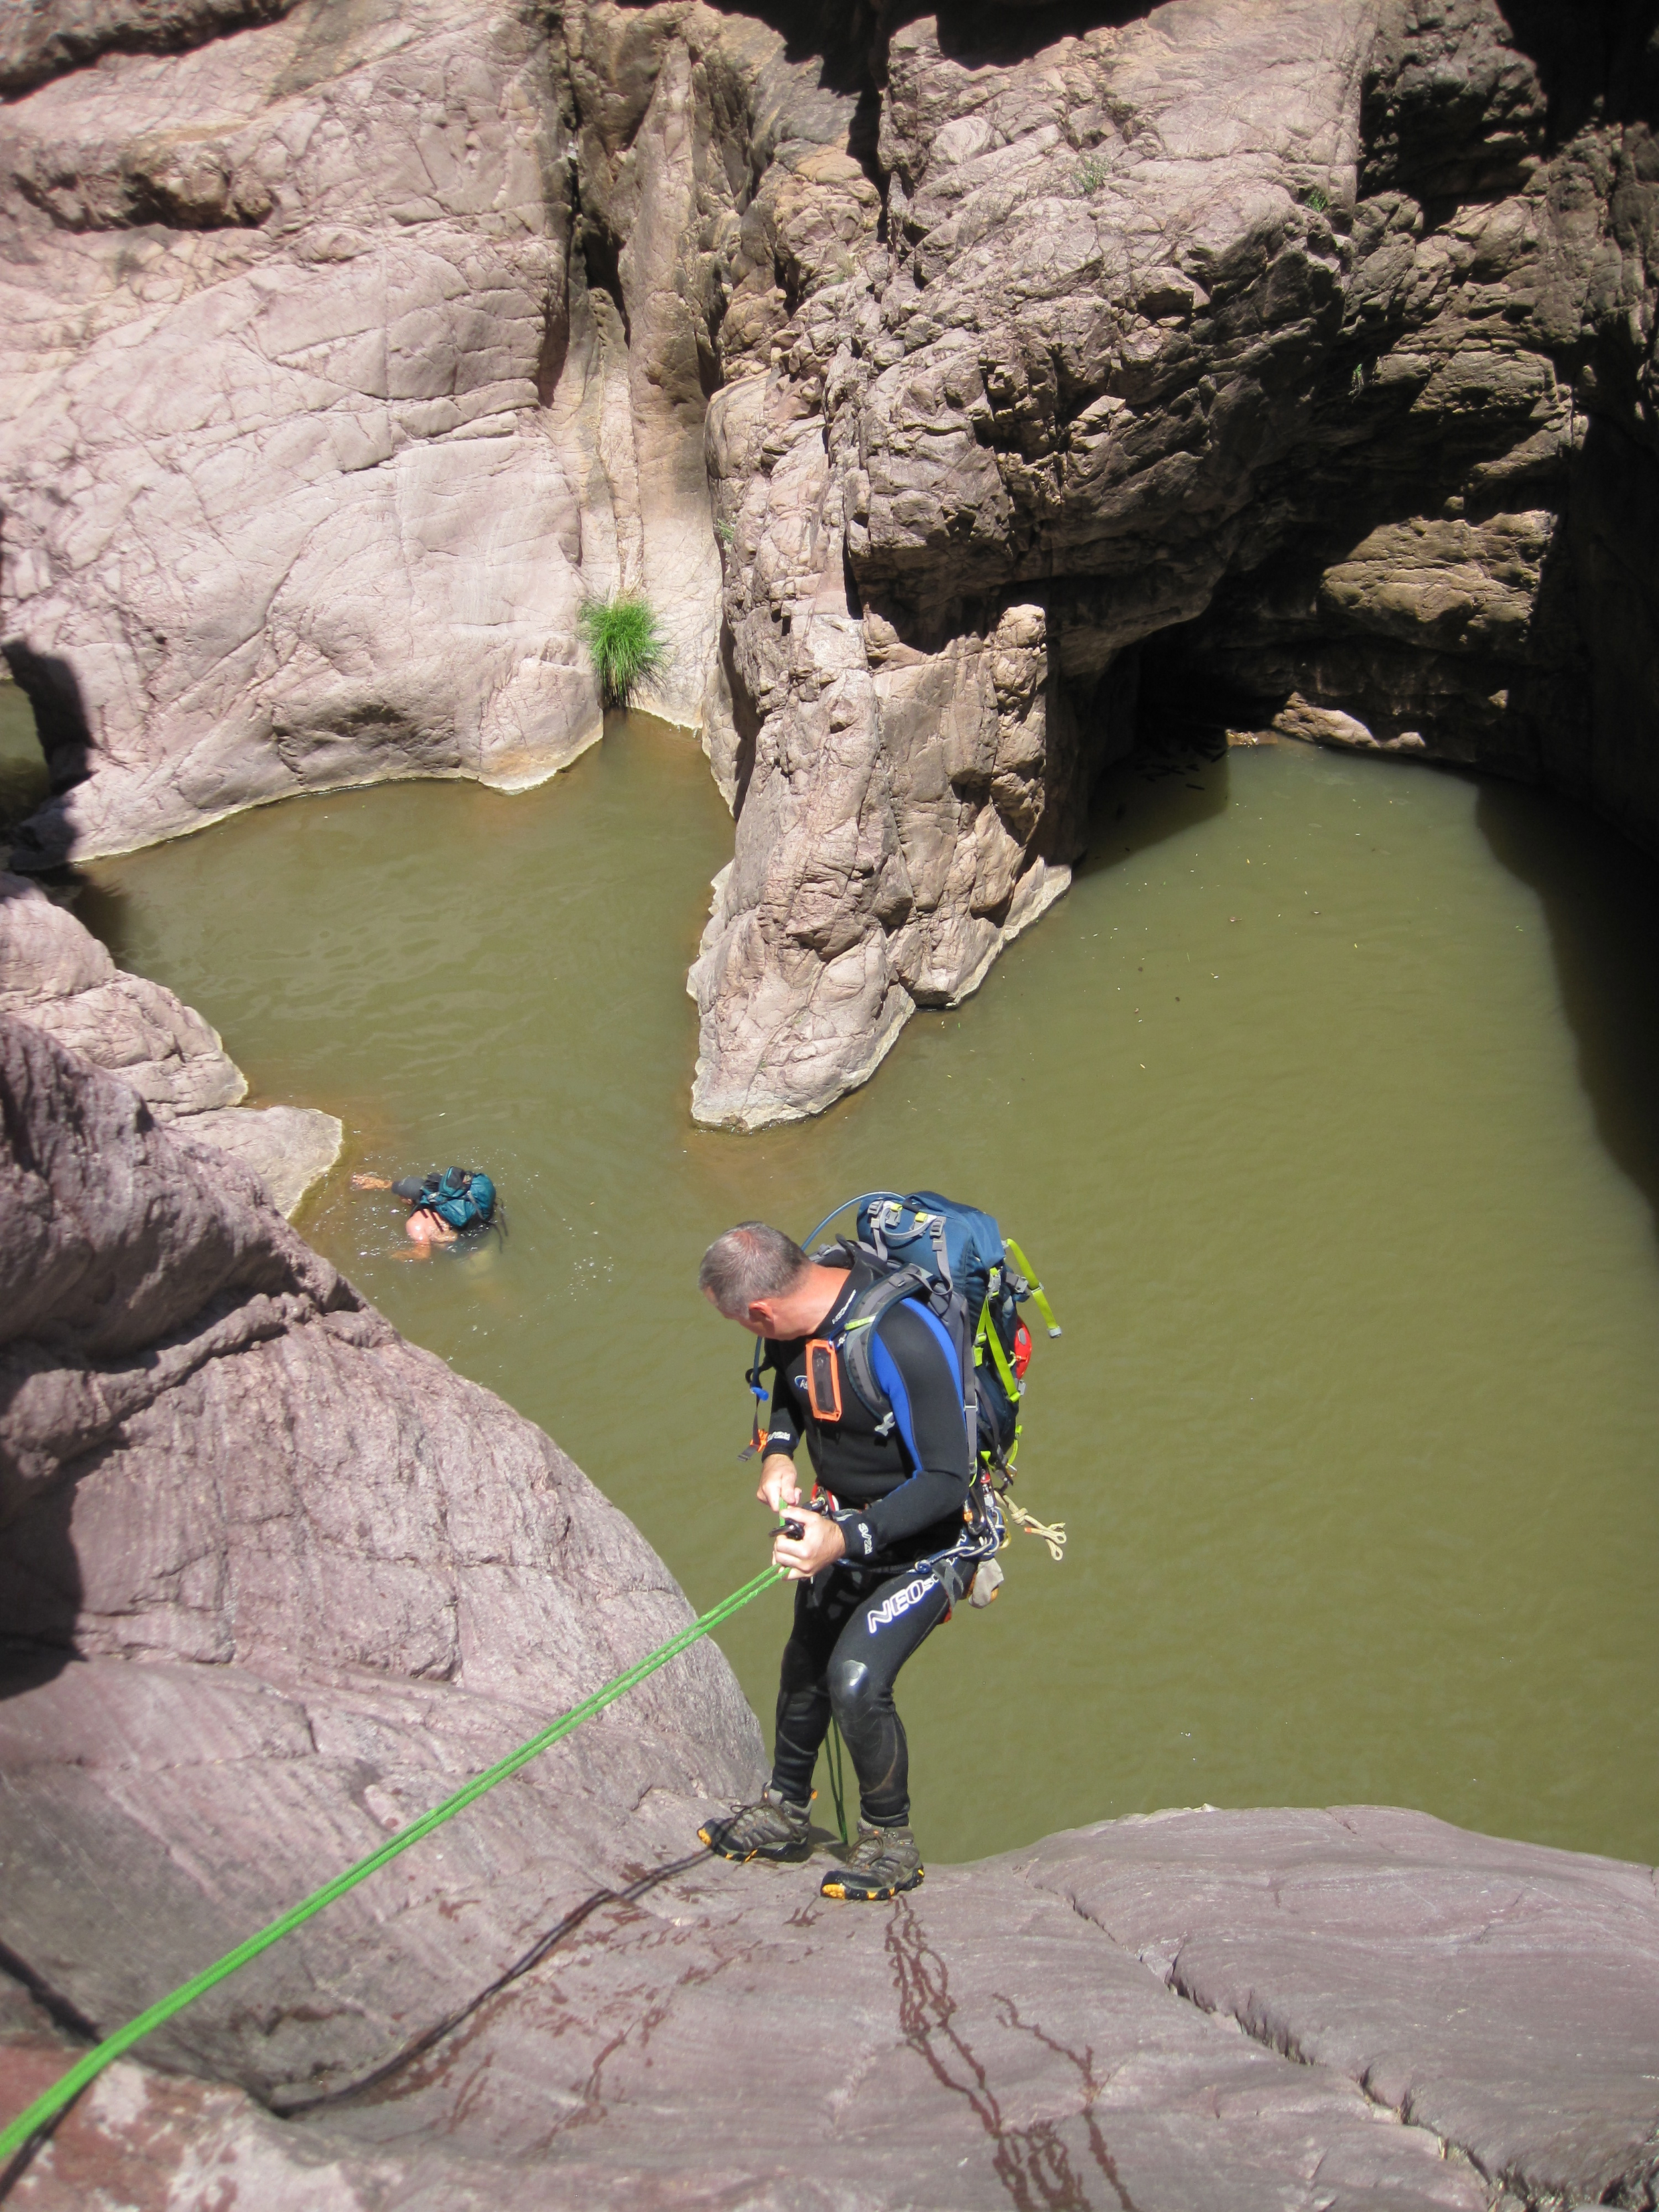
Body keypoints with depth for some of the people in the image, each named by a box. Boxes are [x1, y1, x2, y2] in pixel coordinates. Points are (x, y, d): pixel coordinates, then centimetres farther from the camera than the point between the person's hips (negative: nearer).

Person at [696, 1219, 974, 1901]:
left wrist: (849, 1538, -39)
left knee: (856, 1681, -20)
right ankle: (785, 1813, 44)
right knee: (805, 1665, 20)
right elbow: (788, 1384, 12)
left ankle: (889, 1839, 7)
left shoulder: (902, 1340, -36)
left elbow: (948, 1480, -31)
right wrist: (779, 1450, -8)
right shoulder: (804, 1315, -12)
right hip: (842, 1526, 8)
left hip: (922, 1542, -8)